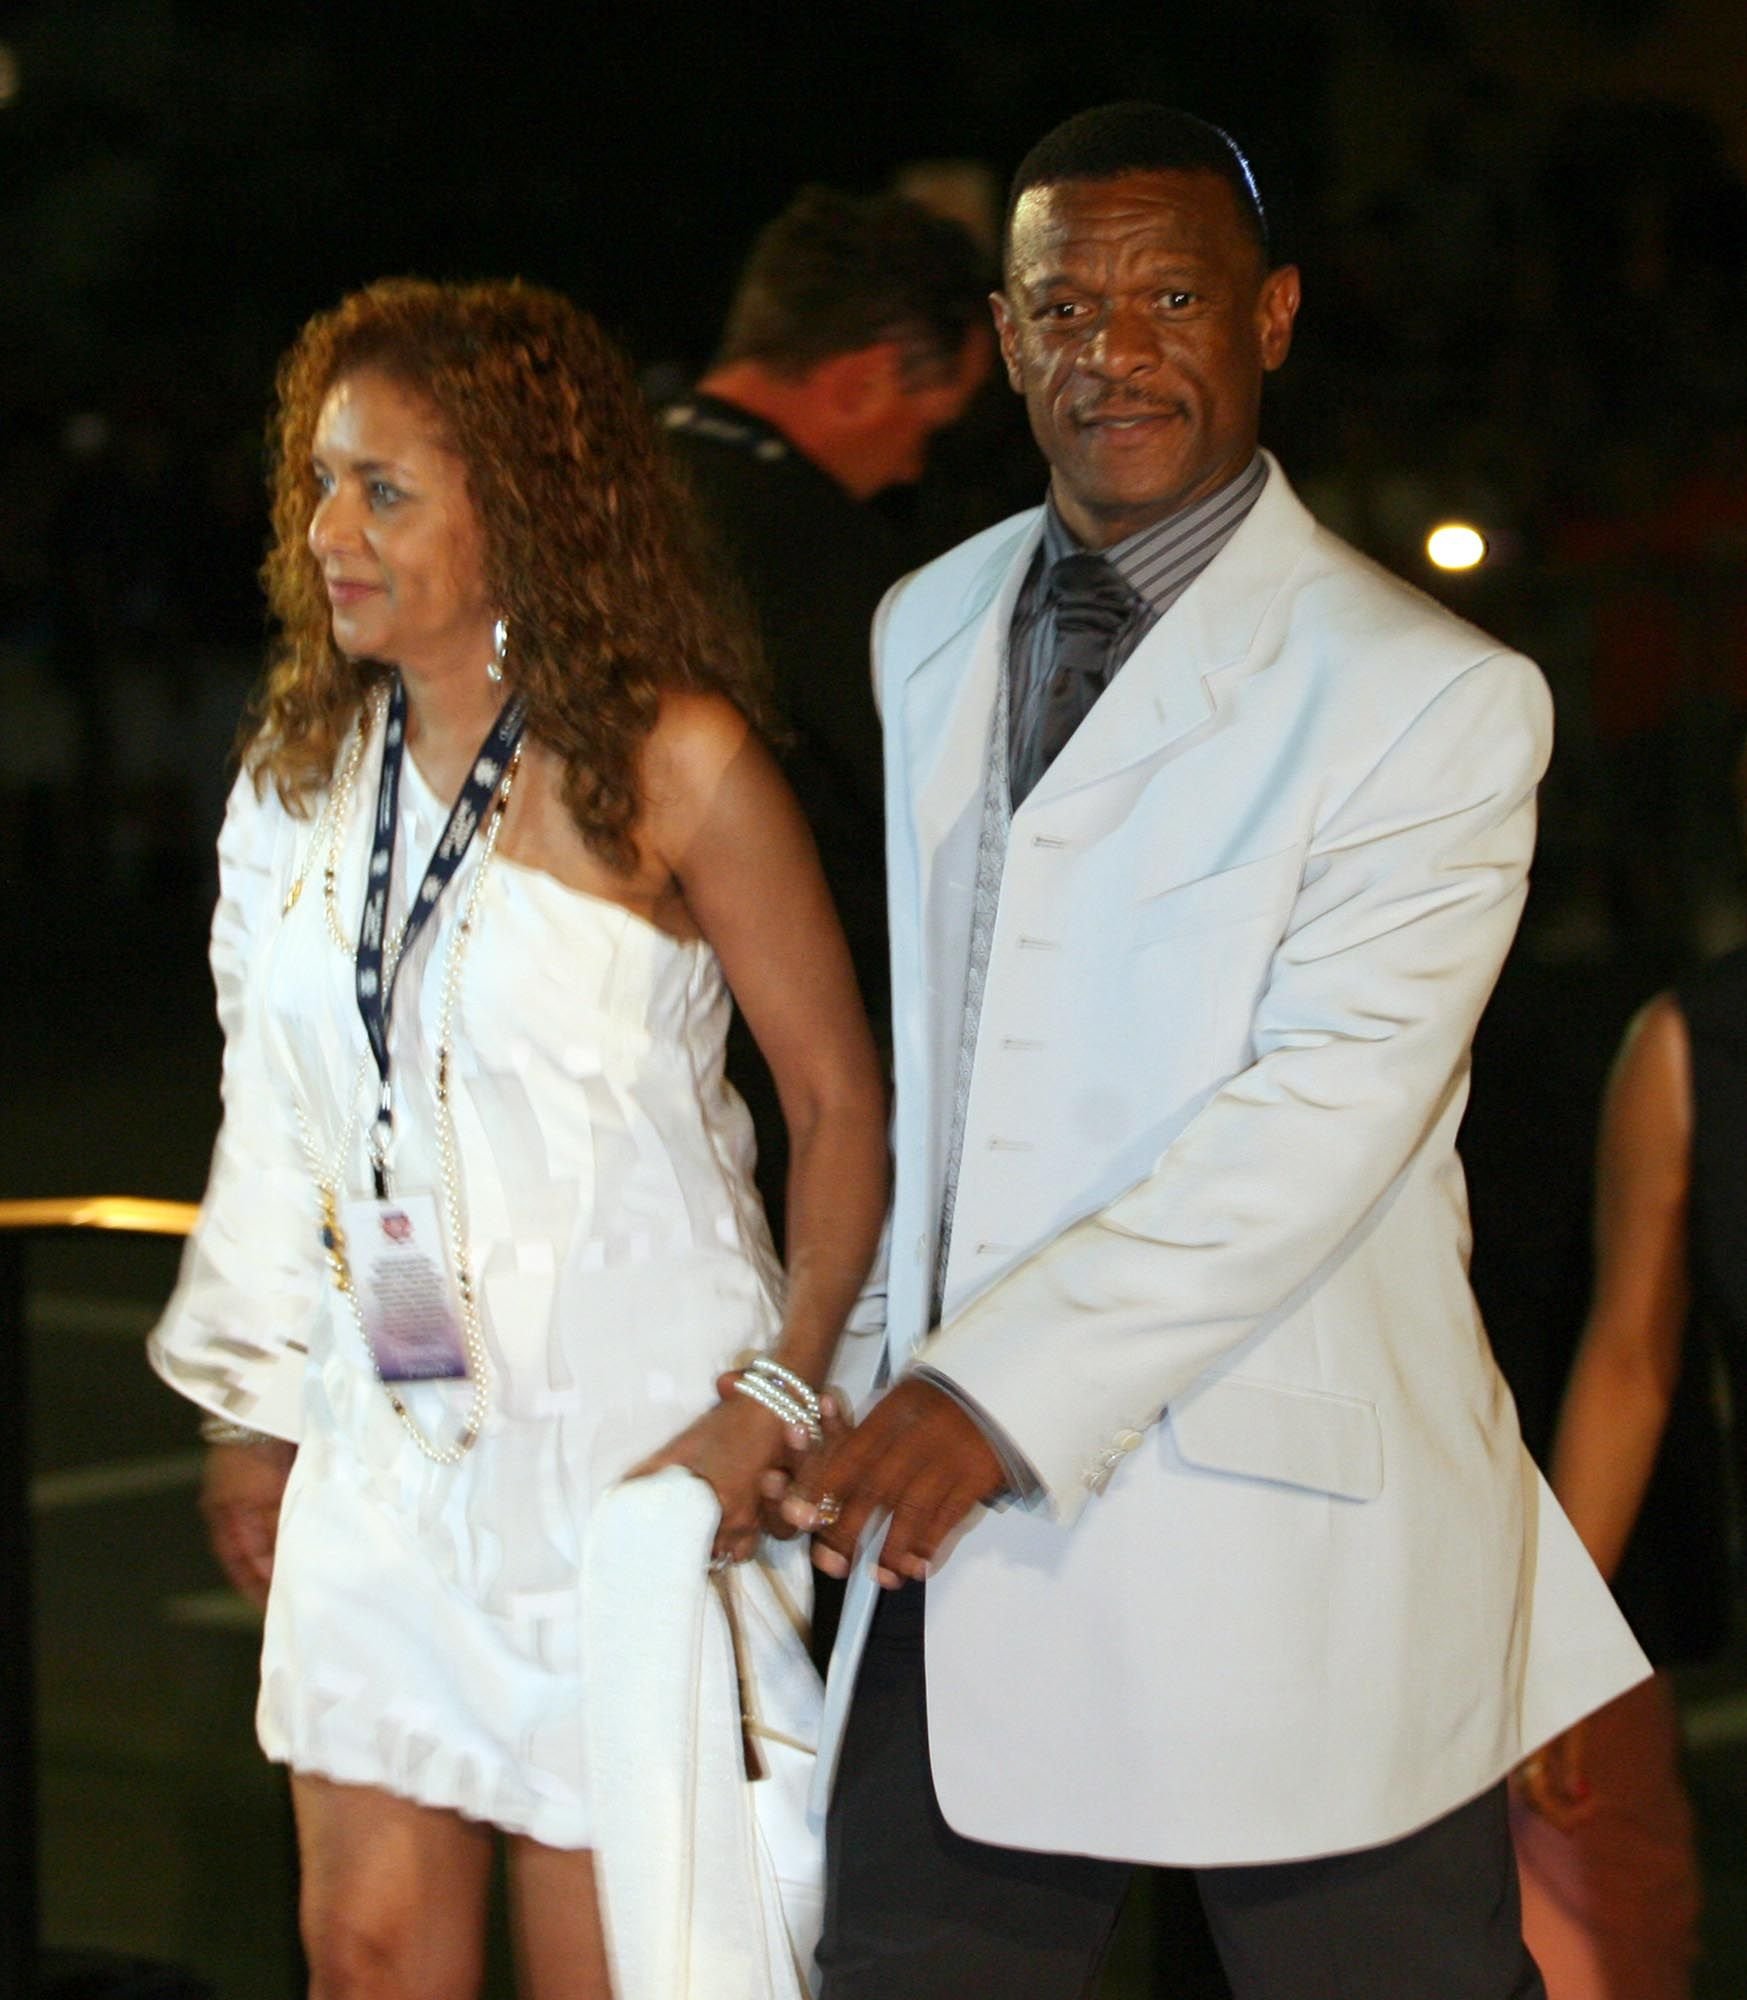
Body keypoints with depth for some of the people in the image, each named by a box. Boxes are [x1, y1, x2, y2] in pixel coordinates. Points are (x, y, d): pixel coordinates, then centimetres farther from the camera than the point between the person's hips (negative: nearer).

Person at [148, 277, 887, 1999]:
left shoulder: (669, 760, -10)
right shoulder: (306, 768, 7)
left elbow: (841, 1100, -8)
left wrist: (774, 1400, -17)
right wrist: (254, 1409, 15)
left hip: (619, 1446, -5)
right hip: (382, 1450, 5)